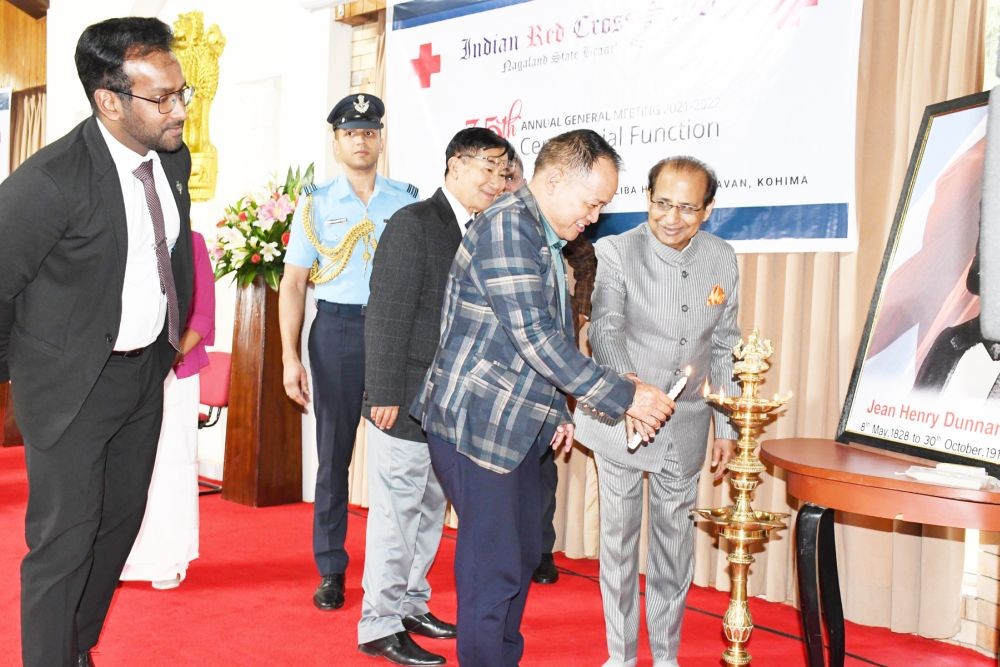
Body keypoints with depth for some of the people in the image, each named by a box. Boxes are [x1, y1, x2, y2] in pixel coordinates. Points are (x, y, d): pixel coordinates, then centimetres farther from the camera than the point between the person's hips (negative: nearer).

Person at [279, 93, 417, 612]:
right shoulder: (316, 203, 6)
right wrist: (290, 358, -4)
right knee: (334, 453, 6)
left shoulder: (406, 200, 8)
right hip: (337, 328, 0)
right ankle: (330, 571, 18)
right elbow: (293, 282, 4)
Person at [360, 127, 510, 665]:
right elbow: (387, 315, -15)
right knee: (396, 511, 0)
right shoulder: (413, 223, -11)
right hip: (408, 401, -8)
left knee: (430, 510, 17)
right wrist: (385, 394, -18)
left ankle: (411, 605, 31)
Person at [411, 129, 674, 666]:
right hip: (477, 421, -10)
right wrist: (623, 397, -19)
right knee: (494, 567, -5)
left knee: (523, 554, 16)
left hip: (515, 424, 10)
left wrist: (555, 410, 17)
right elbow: (535, 337, -23)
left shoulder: (544, 238, 14)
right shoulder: (508, 224, -17)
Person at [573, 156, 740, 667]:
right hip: (619, 420, -3)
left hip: (686, 427, 4)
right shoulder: (615, 253, -13)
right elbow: (605, 330, -25)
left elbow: (724, 347, 7)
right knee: (618, 539, 9)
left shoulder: (722, 260, 0)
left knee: (675, 543, 13)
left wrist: (726, 428, 7)